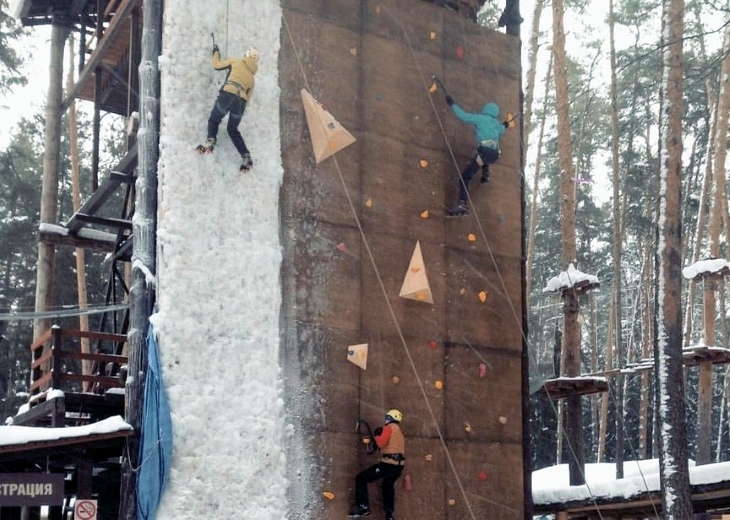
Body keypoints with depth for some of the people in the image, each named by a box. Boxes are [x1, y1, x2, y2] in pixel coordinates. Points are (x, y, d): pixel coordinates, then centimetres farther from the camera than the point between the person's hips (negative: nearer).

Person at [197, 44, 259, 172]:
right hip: (241, 100, 4)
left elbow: (217, 65, 26)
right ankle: (246, 156, 10)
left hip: (228, 94, -4)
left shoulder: (236, 62, 17)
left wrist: (216, 53, 43)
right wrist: (241, 110, 34)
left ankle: (211, 141, -12)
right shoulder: (252, 78, 26)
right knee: (233, 129, 21)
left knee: (213, 120, 16)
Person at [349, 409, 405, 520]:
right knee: (388, 485, 32)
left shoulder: (389, 427, -2)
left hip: (388, 463, -8)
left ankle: (363, 507, -9)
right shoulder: (400, 432, 24)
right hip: (398, 466, 8)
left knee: (361, 478, 1)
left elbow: (381, 443, -15)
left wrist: (376, 435, 5)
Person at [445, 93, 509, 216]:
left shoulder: (480, 118, 10)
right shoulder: (496, 123, 26)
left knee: (464, 177, -7)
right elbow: (501, 131, 48)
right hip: (495, 153, 6)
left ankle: (463, 204, -24)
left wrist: (452, 104, 14)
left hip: (485, 151, -6)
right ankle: (485, 174, 29)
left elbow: (463, 115, 2)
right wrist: (504, 126, 71)